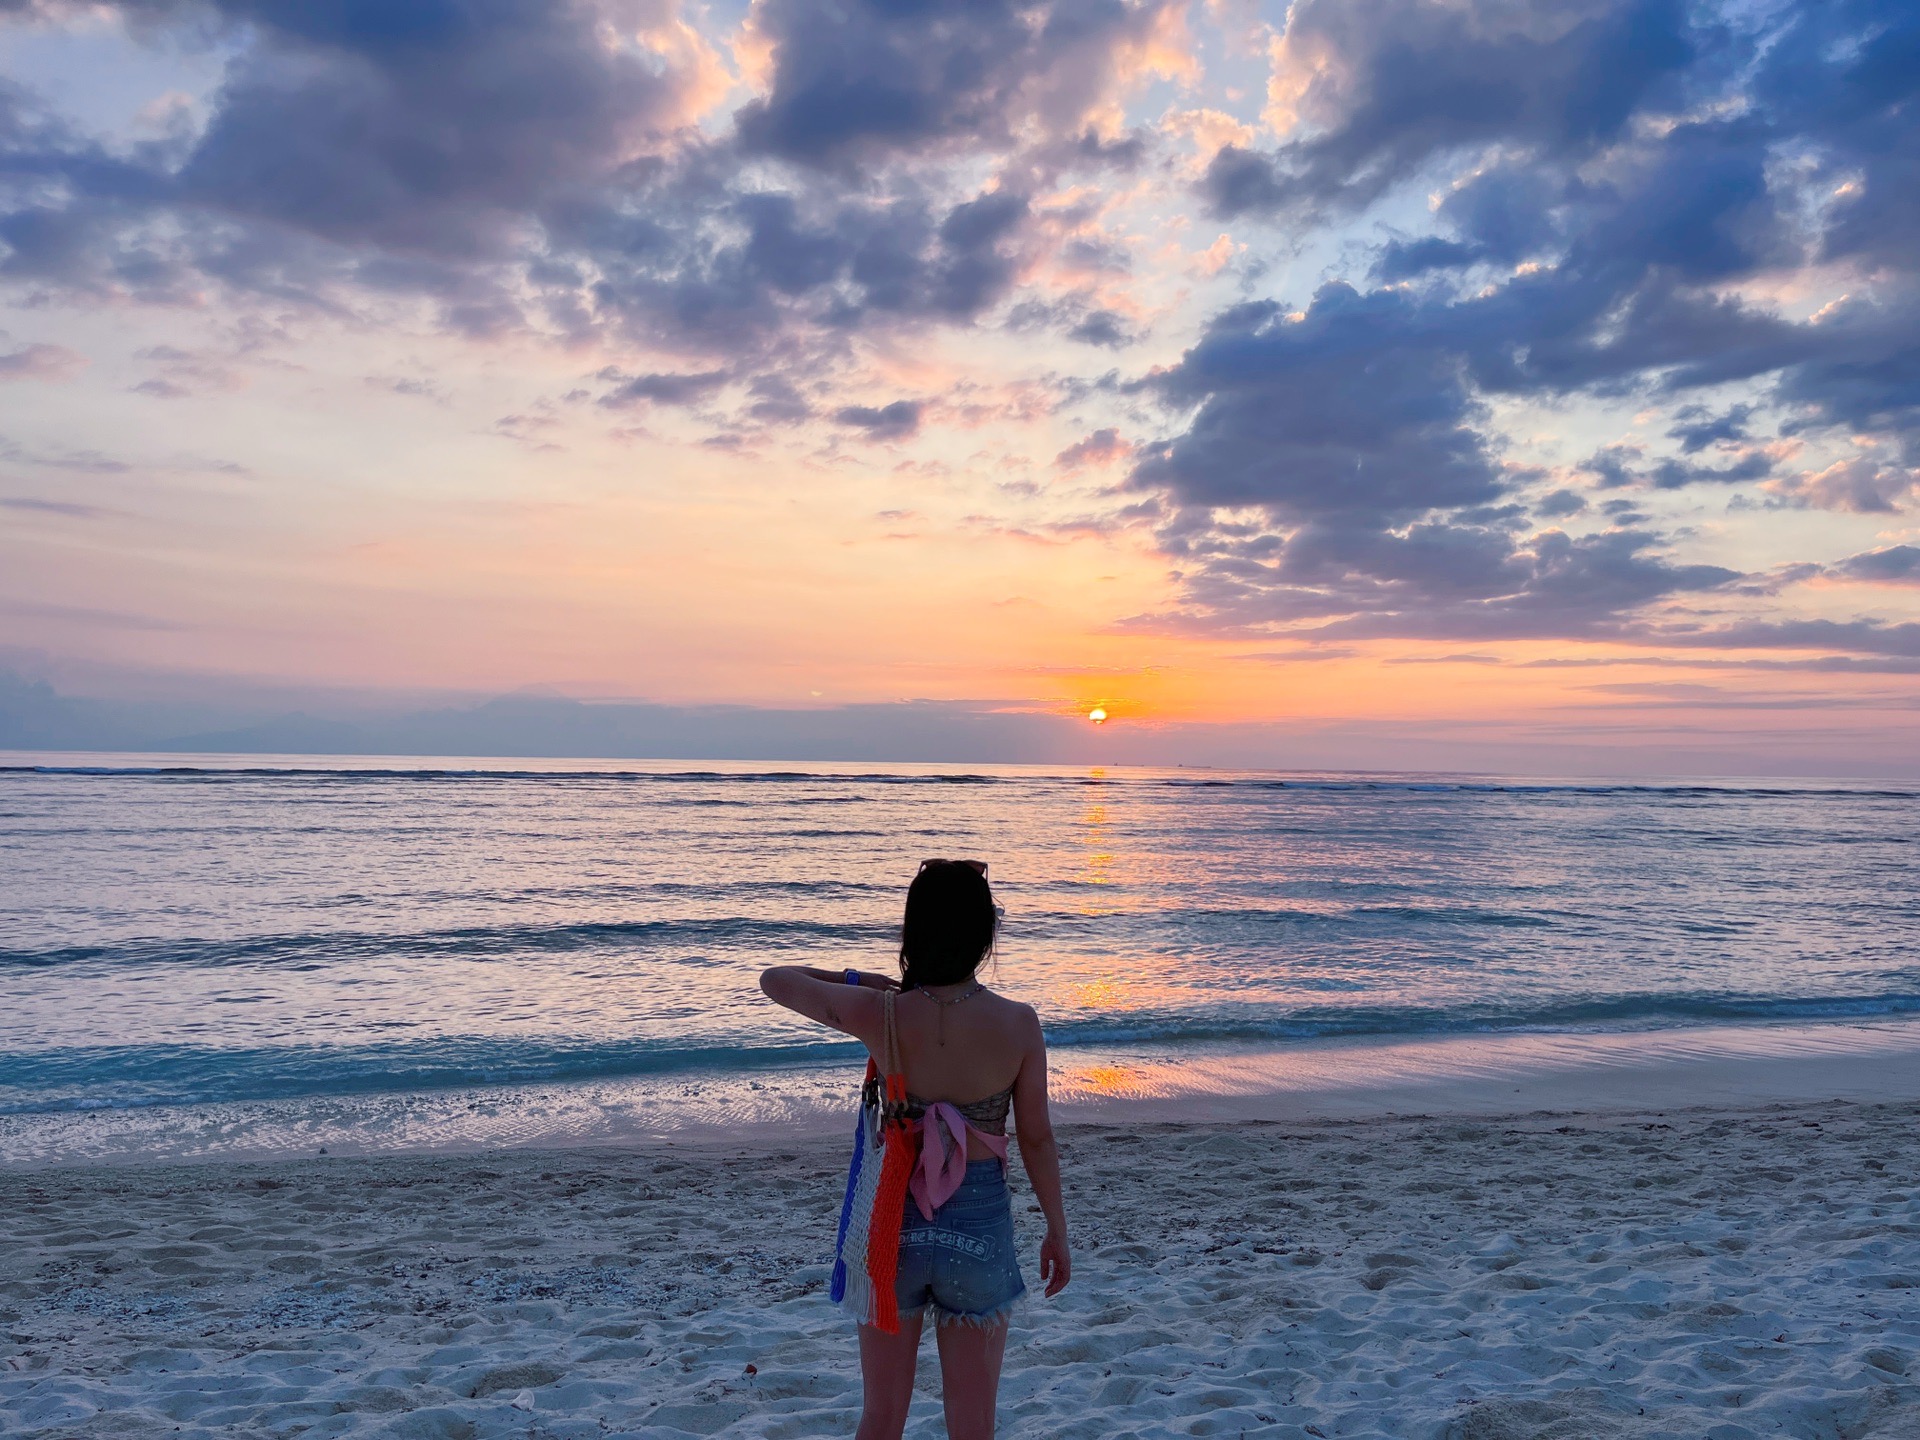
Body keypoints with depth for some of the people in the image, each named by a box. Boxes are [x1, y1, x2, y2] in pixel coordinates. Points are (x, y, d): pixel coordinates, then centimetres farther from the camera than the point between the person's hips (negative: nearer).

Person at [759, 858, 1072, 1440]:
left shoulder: (879, 1014, -15)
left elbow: (774, 979, 0)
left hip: (893, 1221, 1)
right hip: (980, 1225, 0)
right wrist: (1057, 1231, 9)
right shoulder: (1018, 1024, -15)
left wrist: (856, 980, 10)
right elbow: (1036, 1138, -4)